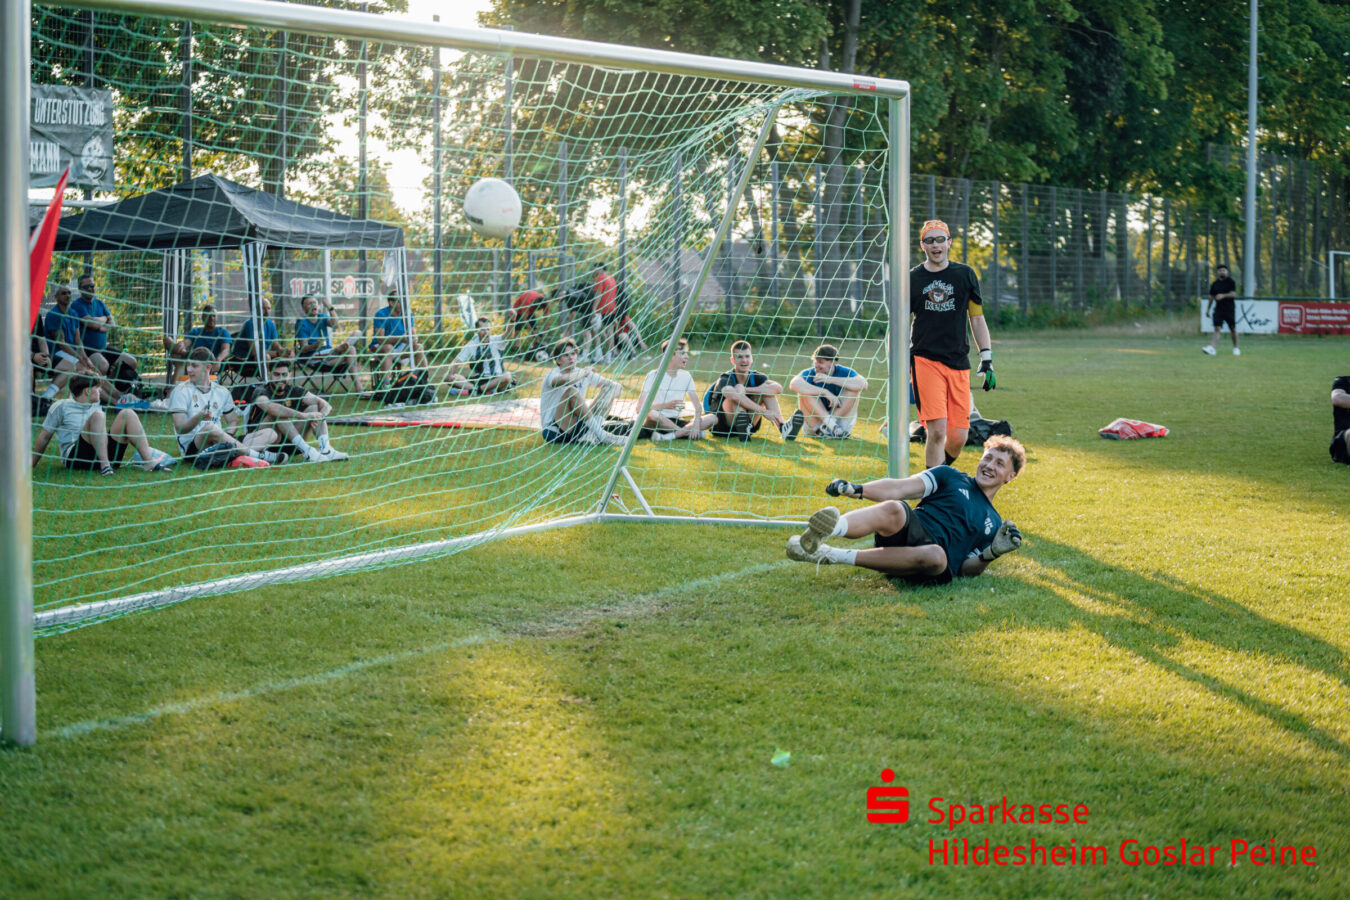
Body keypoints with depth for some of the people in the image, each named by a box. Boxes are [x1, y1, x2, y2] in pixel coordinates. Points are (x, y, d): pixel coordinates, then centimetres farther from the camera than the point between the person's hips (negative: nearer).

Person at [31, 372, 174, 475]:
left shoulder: (96, 407, 25)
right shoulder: (61, 407, 6)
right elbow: (44, 437, 8)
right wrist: (31, 466, 7)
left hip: (105, 452, 6)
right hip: (75, 456, -6)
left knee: (127, 414, -11)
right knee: (97, 415, -27)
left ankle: (148, 461, -29)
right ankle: (105, 465, -41)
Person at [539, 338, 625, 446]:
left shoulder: (581, 373, 9)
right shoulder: (552, 374, -10)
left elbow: (614, 385, 8)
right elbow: (566, 380, -36)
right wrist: (584, 373, -18)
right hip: (553, 432, -7)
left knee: (608, 389, 2)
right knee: (572, 391, -29)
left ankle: (591, 435, -21)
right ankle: (601, 434, -31)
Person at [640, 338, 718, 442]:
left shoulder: (686, 376, 8)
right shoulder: (654, 375, -7)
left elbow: (697, 405, 3)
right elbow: (640, 407, -14)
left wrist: (696, 424, -16)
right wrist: (665, 405, -25)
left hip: (677, 422, 5)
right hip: (658, 422, -5)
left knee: (713, 418, -17)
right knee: (652, 413, -40)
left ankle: (672, 435, -29)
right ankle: (688, 433, -24)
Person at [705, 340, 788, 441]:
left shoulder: (756, 377, 0)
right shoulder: (725, 379, -14)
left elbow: (778, 388, -20)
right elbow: (731, 395, -40)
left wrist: (747, 390, -28)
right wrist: (764, 412, -43)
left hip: (748, 424, 5)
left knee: (767, 390, -9)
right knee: (739, 388, -26)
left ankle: (782, 428, -27)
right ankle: (743, 433, -46)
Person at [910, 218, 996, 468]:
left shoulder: (965, 275, 9)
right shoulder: (912, 279, 5)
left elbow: (977, 319, 14)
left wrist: (987, 360, 7)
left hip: (959, 363, 2)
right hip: (925, 360, -2)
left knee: (958, 437, -1)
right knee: (937, 430, -17)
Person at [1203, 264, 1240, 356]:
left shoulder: (1231, 282, 0)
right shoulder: (1215, 284, 11)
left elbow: (1233, 294, -14)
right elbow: (1211, 297, 18)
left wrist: (1223, 295, -30)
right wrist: (1208, 309, 17)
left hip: (1230, 309, -2)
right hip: (1218, 309, 2)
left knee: (1233, 329, 5)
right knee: (1217, 328, -10)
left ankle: (1236, 348, 21)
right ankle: (1212, 348, -23)